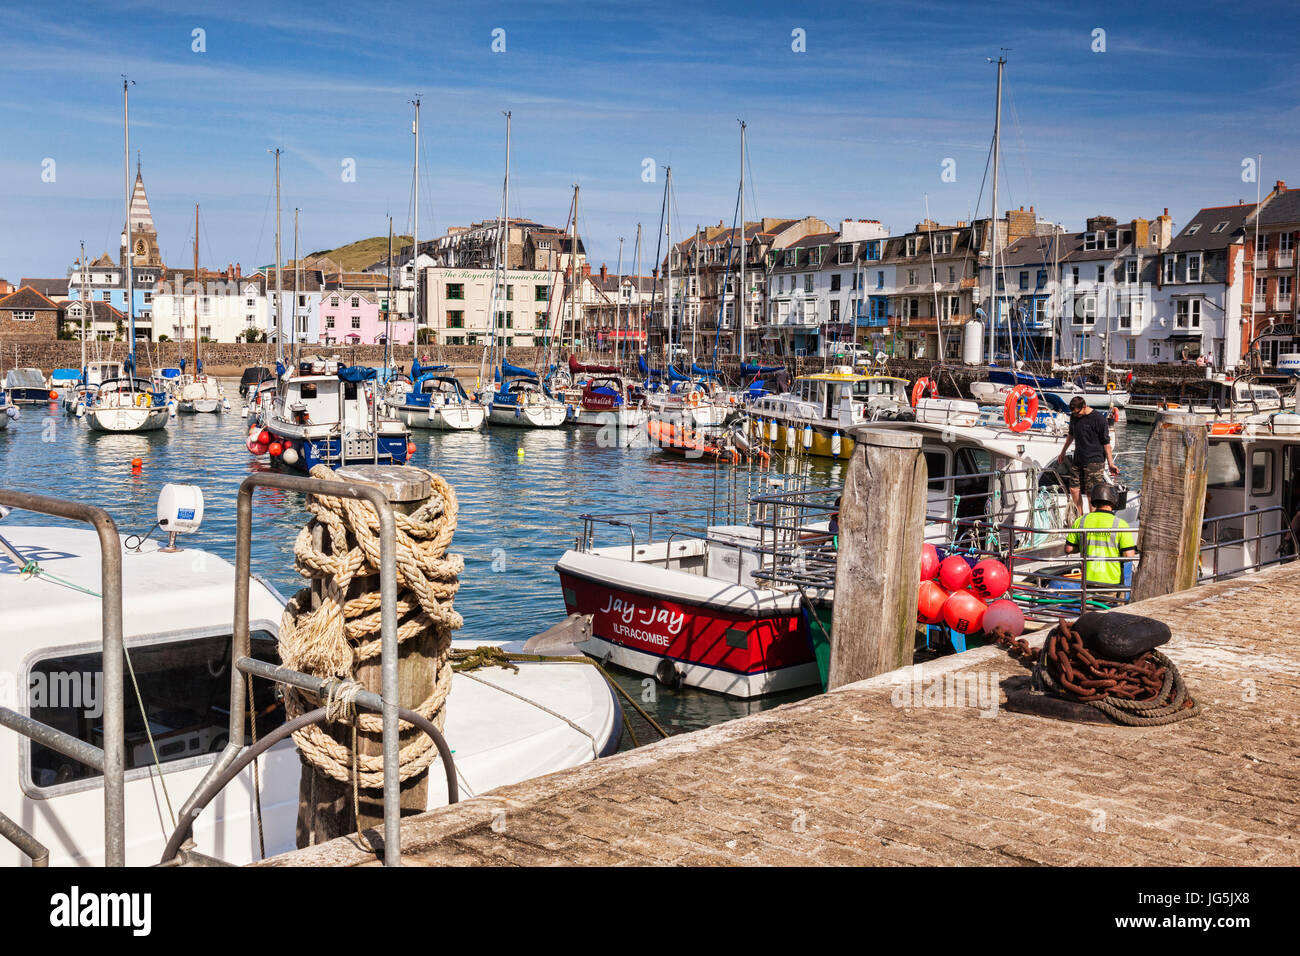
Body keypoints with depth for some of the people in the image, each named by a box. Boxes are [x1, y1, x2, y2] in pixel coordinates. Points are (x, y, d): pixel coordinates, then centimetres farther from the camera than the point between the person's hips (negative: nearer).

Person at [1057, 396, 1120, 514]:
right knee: (1073, 488, 4)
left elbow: (1106, 442, -7)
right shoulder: (1074, 417, 7)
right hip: (1078, 460, 6)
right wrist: (1063, 452, 33)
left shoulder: (1098, 419, -11)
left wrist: (1110, 463, -6)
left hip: (1095, 461, -6)